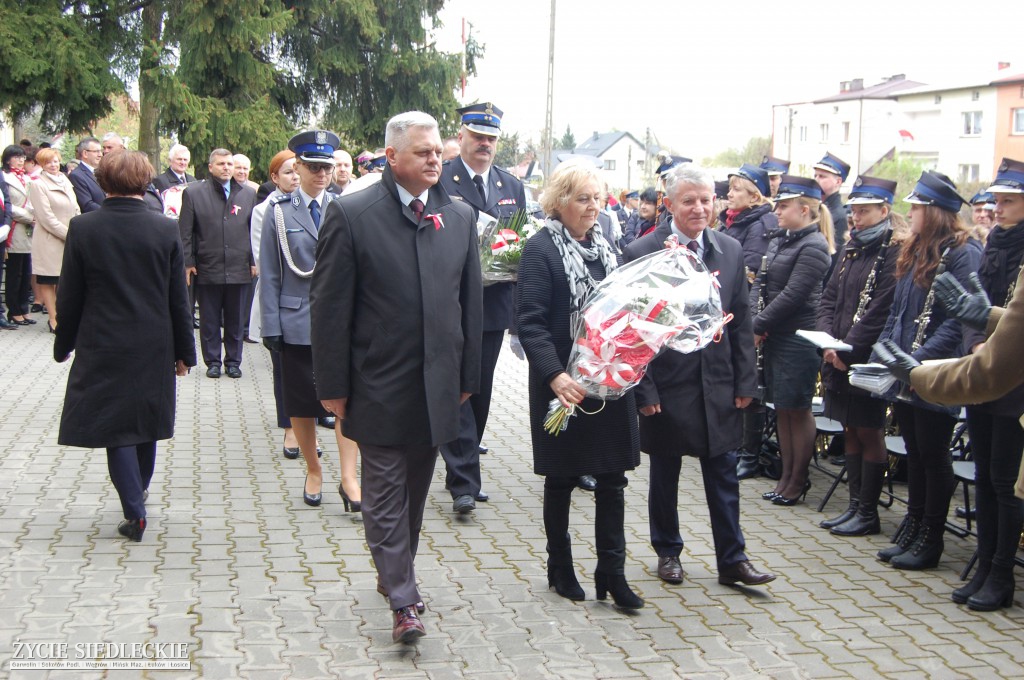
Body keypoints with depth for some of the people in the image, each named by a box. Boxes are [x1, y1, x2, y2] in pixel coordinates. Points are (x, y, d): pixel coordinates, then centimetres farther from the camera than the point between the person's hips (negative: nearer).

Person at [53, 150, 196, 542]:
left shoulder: (82, 229, -9)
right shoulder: (166, 230, -7)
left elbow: (70, 297, -3)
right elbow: (178, 299, -1)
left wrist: (64, 344, 11)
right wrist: (184, 351, 7)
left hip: (102, 345, -2)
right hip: (154, 348, 2)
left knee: (115, 427, 4)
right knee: (147, 422, 18)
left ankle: (135, 510, -2)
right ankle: (138, 492, 35)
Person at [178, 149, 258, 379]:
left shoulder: (248, 194, 9)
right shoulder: (193, 193, 3)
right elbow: (185, 232, 2)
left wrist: (254, 261, 4)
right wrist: (187, 263, -4)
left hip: (239, 270, 2)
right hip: (207, 269, -1)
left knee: (235, 320, 8)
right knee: (209, 320, 6)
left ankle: (233, 361, 18)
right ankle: (212, 361, 16)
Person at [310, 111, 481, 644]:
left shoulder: (459, 216, 6)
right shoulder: (351, 214, -8)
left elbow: (470, 300, 11)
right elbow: (329, 307, -7)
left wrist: (467, 375, 9)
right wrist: (333, 386, -8)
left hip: (437, 386, 4)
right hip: (378, 386, -4)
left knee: (414, 491, 16)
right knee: (386, 494, 1)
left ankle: (396, 573, 33)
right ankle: (403, 601, 5)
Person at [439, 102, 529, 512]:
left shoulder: (513, 188, 13)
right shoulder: (438, 181, -5)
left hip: (494, 307, 6)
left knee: (480, 394, 13)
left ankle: (463, 470, 27)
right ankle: (464, 482, -1)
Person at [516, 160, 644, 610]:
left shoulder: (603, 246, 10)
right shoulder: (541, 249, -9)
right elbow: (530, 322, -16)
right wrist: (554, 375, -27)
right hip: (563, 383, -5)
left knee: (612, 478, 6)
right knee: (561, 479, 9)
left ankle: (611, 572, 14)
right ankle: (560, 568, 24)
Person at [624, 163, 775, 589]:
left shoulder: (730, 251, 4)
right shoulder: (641, 253, -9)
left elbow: (741, 321, 7)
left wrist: (744, 380, 3)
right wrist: (644, 389, -11)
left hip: (718, 385, 3)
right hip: (666, 385, -3)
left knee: (723, 474, 7)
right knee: (664, 474, 12)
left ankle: (732, 560, 17)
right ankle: (667, 552, 29)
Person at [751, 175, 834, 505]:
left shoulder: (813, 246, -14)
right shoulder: (780, 240, 12)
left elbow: (792, 295, -19)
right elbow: (760, 282, 10)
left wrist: (758, 326, -16)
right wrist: (753, 319, -7)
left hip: (798, 340, -8)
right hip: (775, 338, 8)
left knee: (798, 412, 2)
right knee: (782, 410, 14)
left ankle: (799, 480, 14)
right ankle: (786, 476, 24)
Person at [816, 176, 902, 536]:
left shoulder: (894, 252, -12)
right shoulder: (851, 249, 13)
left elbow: (881, 311, -19)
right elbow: (829, 298, 11)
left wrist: (847, 350, -18)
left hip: (868, 360, -8)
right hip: (839, 357, 8)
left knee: (869, 433, 0)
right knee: (850, 431, 13)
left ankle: (868, 513, 9)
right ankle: (855, 504, 21)